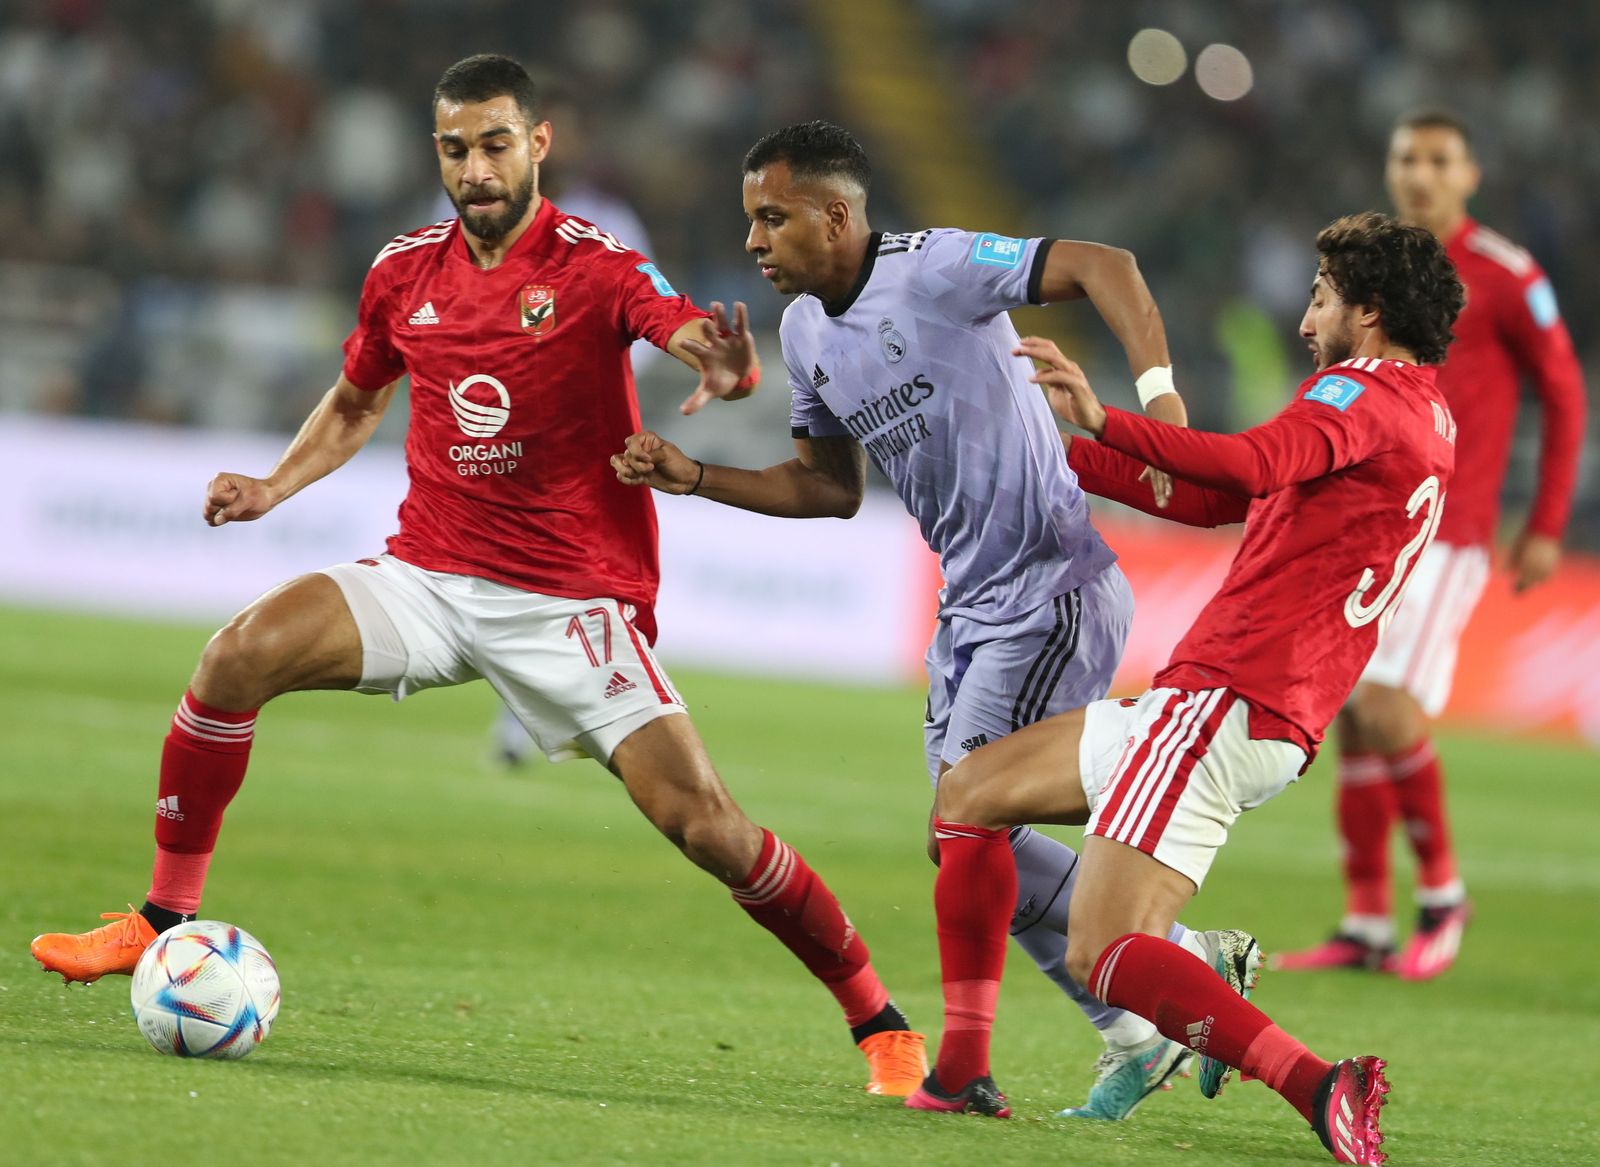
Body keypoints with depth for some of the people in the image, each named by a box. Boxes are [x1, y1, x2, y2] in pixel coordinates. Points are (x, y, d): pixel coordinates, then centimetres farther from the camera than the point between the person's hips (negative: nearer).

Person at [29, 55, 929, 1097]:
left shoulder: (597, 266, -10)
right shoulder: (405, 272, 5)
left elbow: (707, 340, -28)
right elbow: (356, 403, 23)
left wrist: (726, 364, -52)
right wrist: (277, 486, 7)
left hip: (576, 600, -4)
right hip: (430, 573, 4)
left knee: (703, 824, -15)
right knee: (240, 656, -19)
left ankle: (879, 1022, 2)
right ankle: (165, 922, -5)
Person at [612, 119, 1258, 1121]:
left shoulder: (934, 269, -17)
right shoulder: (805, 332, 10)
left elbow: (1100, 266, -24)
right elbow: (830, 488, 20)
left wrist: (1157, 390, -37)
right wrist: (693, 477, 9)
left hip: (1054, 593, -9)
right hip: (971, 606, 9)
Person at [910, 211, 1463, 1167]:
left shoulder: (1366, 392, -8)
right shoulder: (1428, 419, 22)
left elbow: (1253, 465, -32)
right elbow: (1214, 502, 28)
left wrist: (1107, 421, -40)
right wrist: (1063, 454, 30)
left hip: (1226, 700, -11)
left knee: (1106, 958, -21)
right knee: (969, 794, 18)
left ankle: (1320, 1087, -29)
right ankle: (964, 1072, 15)